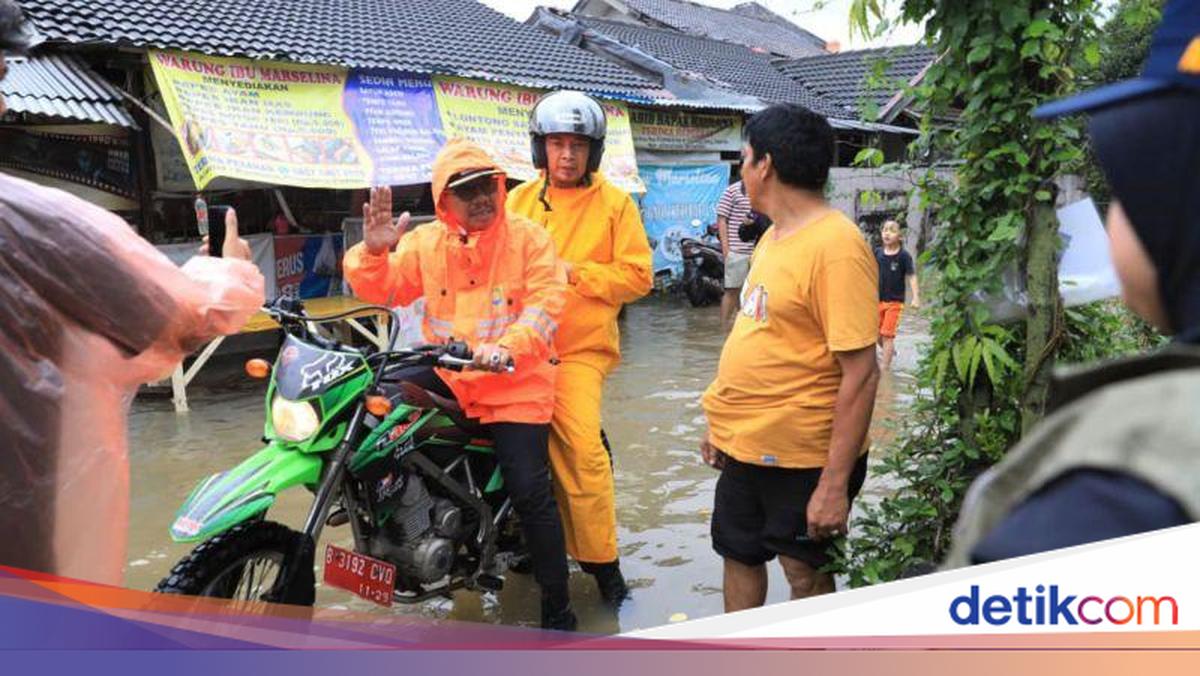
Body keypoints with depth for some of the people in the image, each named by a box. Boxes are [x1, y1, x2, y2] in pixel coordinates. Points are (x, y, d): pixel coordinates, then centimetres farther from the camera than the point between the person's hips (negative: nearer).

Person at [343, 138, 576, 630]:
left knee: (530, 491, -11)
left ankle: (557, 609, 7)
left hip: (514, 382, -4)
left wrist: (507, 349, -31)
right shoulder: (425, 242, 6)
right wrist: (374, 251, -18)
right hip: (444, 375, 4)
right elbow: (379, 289, 3)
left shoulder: (529, 239, -4)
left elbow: (544, 306, -13)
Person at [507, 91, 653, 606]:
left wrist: (573, 271, -12)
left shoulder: (615, 204, 3)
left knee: (580, 447, -16)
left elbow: (637, 275, -3)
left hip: (580, 348, -3)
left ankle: (601, 561, -2)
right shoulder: (519, 201, 14)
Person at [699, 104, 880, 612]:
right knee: (739, 554, 21)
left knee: (806, 576, 11)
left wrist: (836, 484, -23)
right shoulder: (774, 236, 8)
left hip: (804, 456, -9)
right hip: (746, 446, 9)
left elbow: (860, 374, -23)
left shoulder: (835, 246, -21)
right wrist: (724, 424, 17)